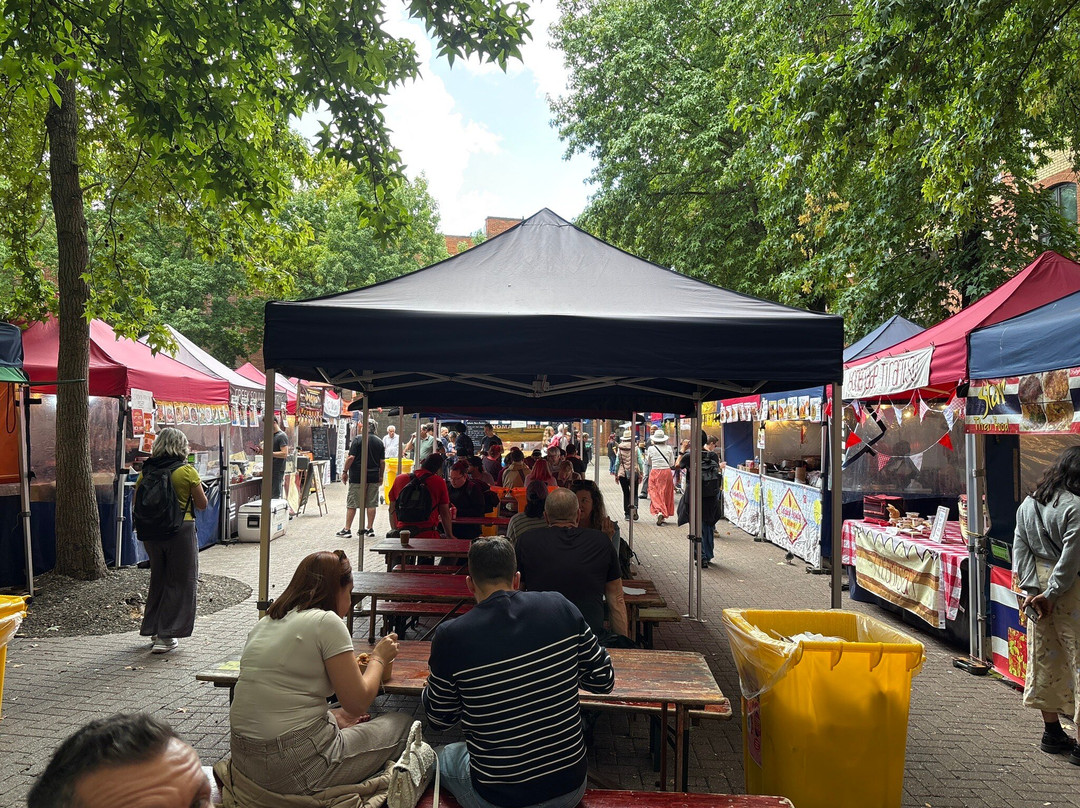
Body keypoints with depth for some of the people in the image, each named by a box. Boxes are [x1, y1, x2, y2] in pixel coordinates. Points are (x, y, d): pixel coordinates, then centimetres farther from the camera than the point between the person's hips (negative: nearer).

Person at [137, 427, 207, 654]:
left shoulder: (146, 470, 3)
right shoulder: (187, 471, -9)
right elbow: (202, 504, -4)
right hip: (181, 531, -5)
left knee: (158, 579, 20)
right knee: (180, 582, 4)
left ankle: (153, 630, 28)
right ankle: (166, 637, 3)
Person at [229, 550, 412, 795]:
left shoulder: (264, 623, 11)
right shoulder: (327, 621, -13)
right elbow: (358, 703, -10)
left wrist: (334, 715, 15)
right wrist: (378, 658, 6)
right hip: (298, 769, -8)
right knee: (403, 725, 8)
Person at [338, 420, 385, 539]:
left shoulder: (358, 439, -7)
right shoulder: (379, 442, 6)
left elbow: (351, 458, -12)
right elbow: (382, 462, 7)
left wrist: (344, 472, -2)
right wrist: (380, 476, 18)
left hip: (357, 477, -4)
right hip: (373, 477, 4)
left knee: (352, 504, 2)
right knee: (371, 504, 8)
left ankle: (347, 529, 5)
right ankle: (370, 529, 11)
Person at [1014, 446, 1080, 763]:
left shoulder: (1027, 505, 6)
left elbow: (1020, 549, 3)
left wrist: (1032, 589, -1)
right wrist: (1050, 595, -11)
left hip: (1038, 588, 7)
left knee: (1044, 659, 14)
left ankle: (1052, 732, 25)